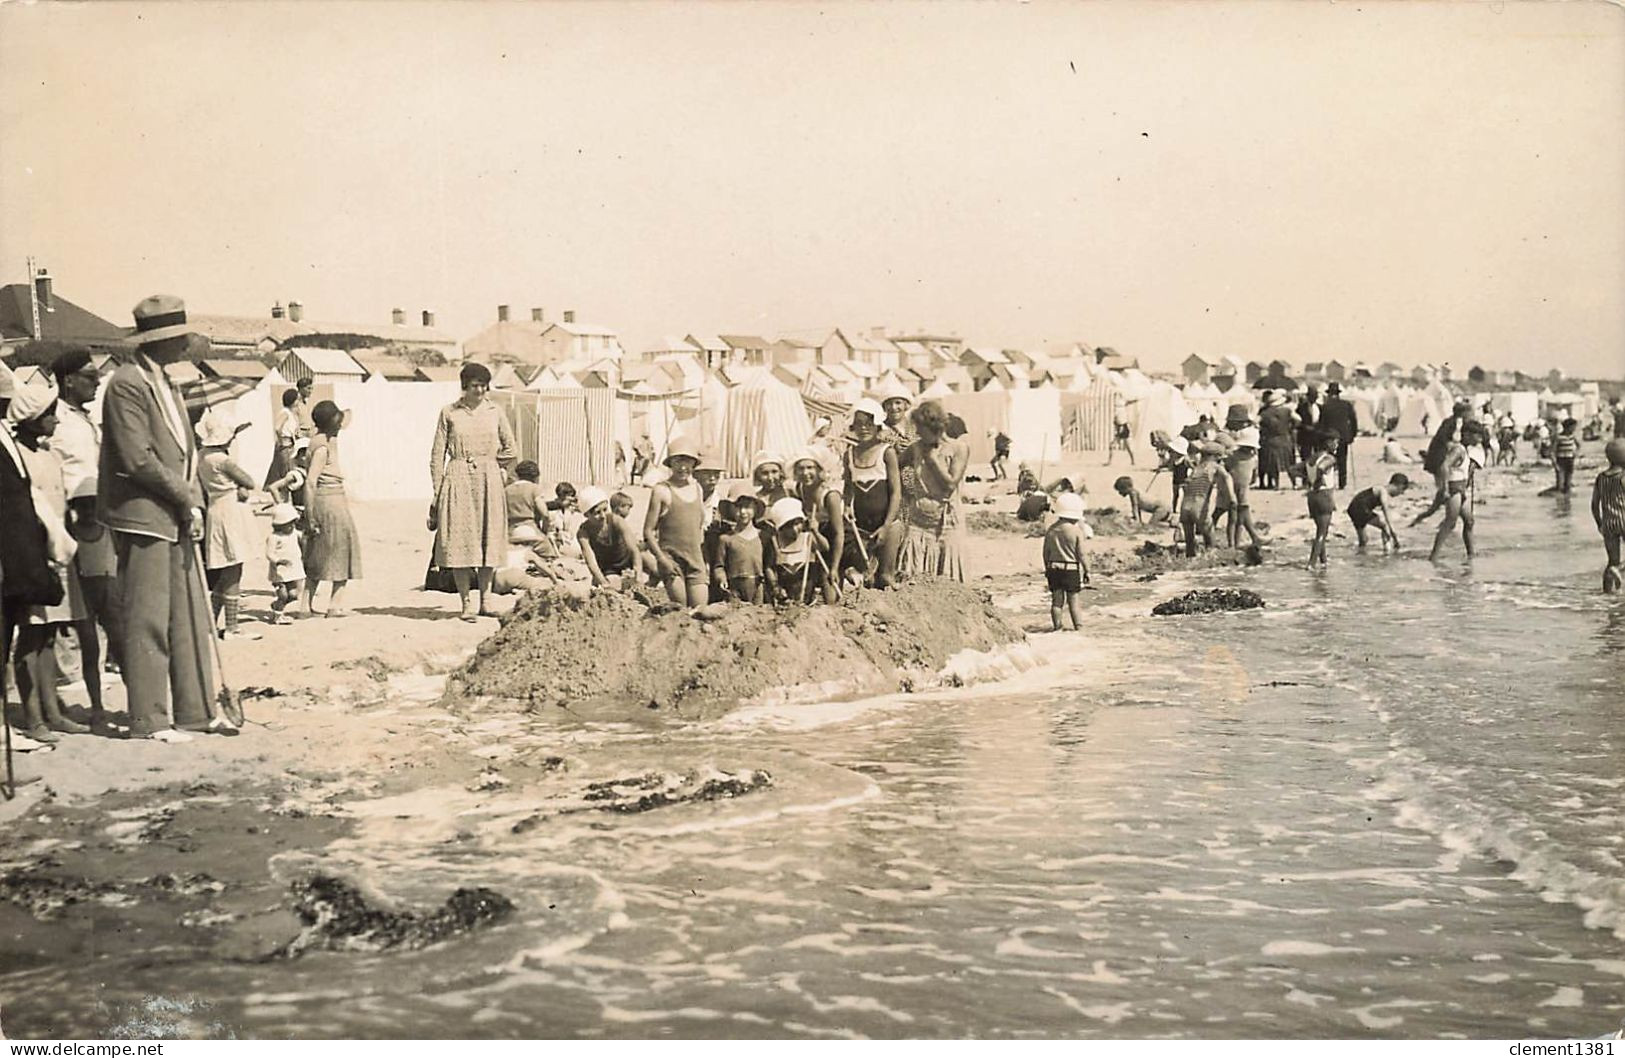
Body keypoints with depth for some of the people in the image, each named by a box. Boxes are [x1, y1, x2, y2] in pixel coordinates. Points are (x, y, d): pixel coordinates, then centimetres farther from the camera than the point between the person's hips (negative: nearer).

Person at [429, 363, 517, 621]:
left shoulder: (494, 412, 6)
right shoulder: (449, 412, 1)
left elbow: (510, 450, 16)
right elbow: (437, 454, 2)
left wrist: (492, 466, 8)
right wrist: (437, 492, -2)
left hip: (489, 481, 2)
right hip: (458, 480, -2)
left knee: (489, 539, 5)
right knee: (459, 540, -4)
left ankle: (485, 600, 15)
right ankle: (466, 603, 2)